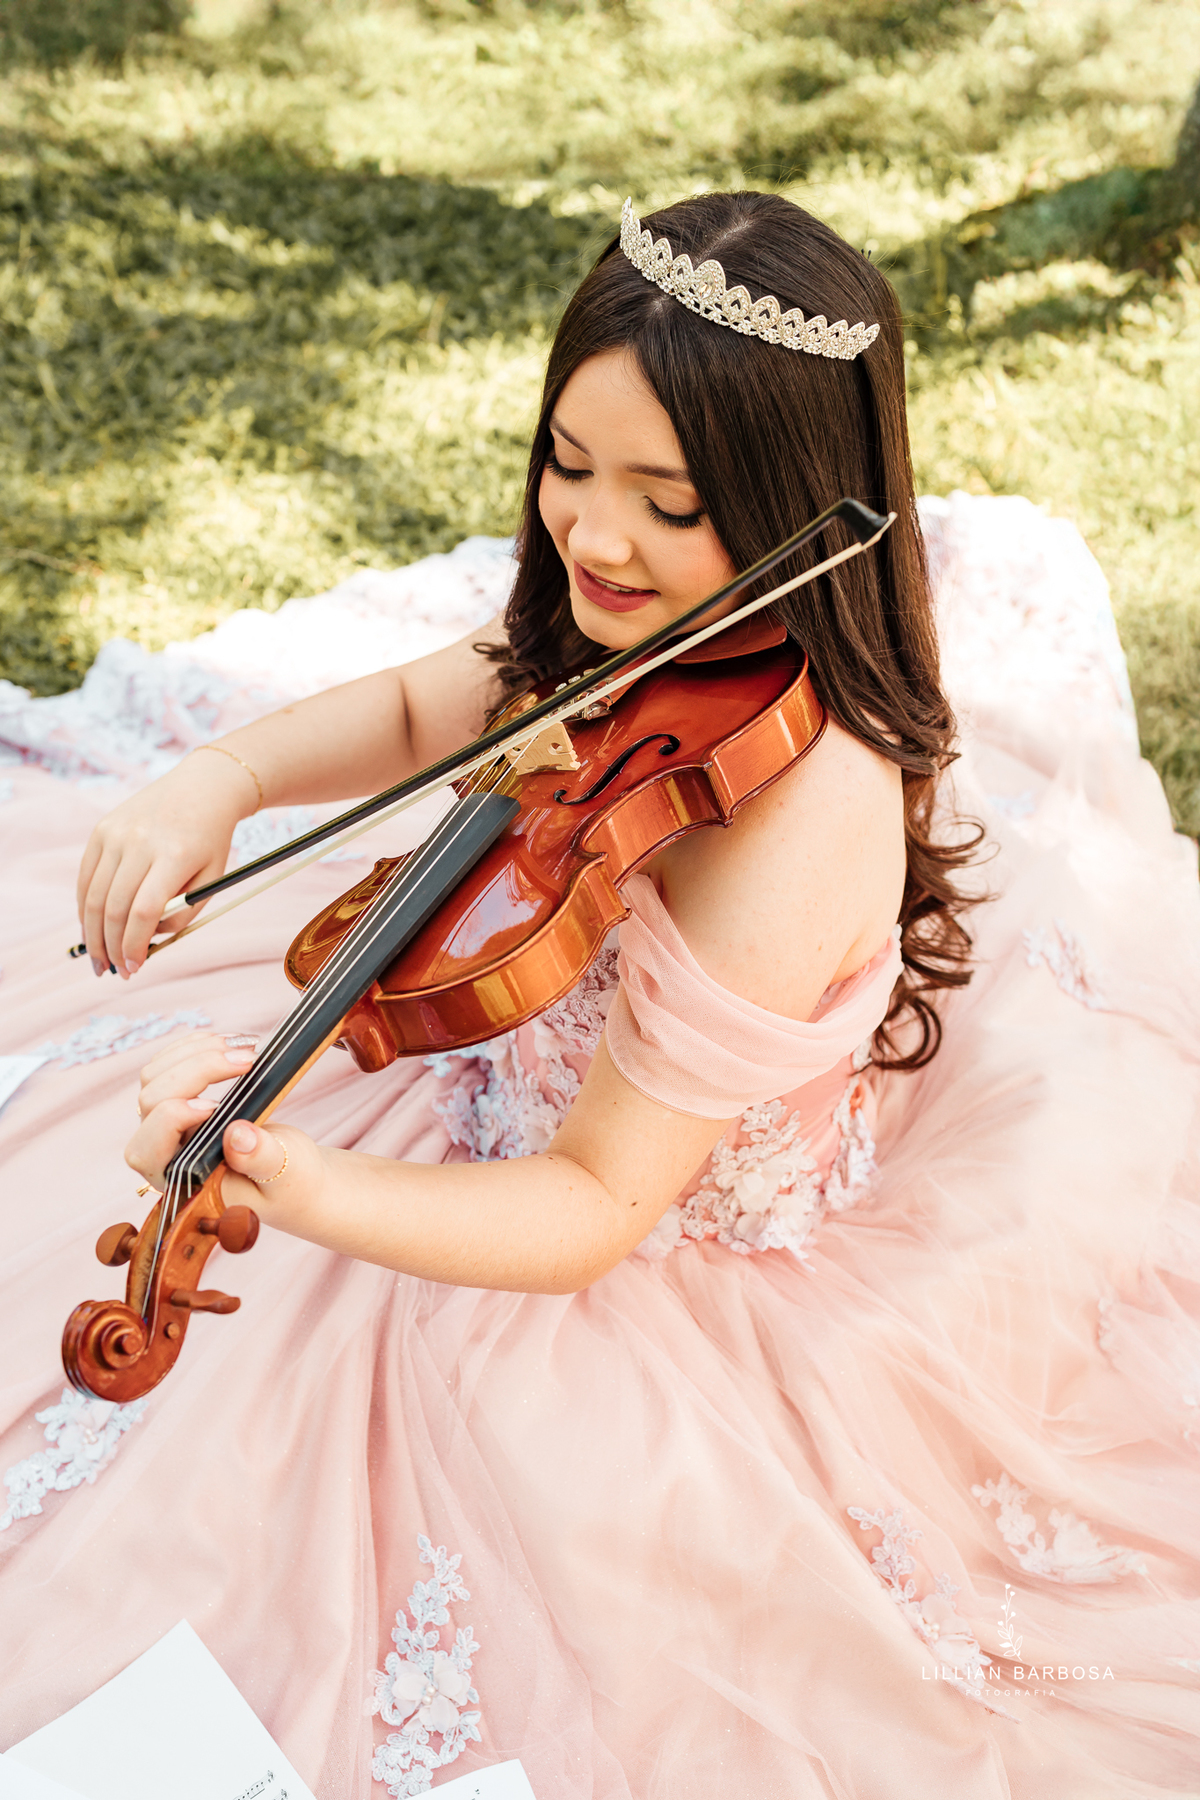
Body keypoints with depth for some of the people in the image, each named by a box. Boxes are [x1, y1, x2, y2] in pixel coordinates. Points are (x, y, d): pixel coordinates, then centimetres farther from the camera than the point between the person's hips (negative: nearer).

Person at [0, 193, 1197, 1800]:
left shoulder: (801, 815, -37)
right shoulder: (650, 629, -13)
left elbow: (595, 1207, -31)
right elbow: (422, 712, 3)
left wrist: (314, 1198, -47)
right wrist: (226, 774, -18)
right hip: (544, 1058, 8)